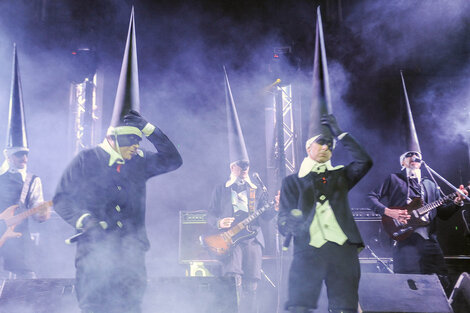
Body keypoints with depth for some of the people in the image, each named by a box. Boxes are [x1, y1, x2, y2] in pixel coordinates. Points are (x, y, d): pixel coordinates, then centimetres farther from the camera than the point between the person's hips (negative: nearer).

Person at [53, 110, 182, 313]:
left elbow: (172, 160, 6)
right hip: (95, 249, -3)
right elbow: (62, 199, 3)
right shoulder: (86, 160, 2)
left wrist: (148, 128, 0)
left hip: (131, 252, 3)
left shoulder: (139, 162, 13)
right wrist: (84, 220, -15)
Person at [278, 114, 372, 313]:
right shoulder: (292, 181, 17)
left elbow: (365, 161, 4)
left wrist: (338, 133, 8)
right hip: (308, 251, -1)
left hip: (343, 250, 1)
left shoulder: (339, 176, 22)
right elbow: (282, 223, 9)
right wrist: (293, 222, -16)